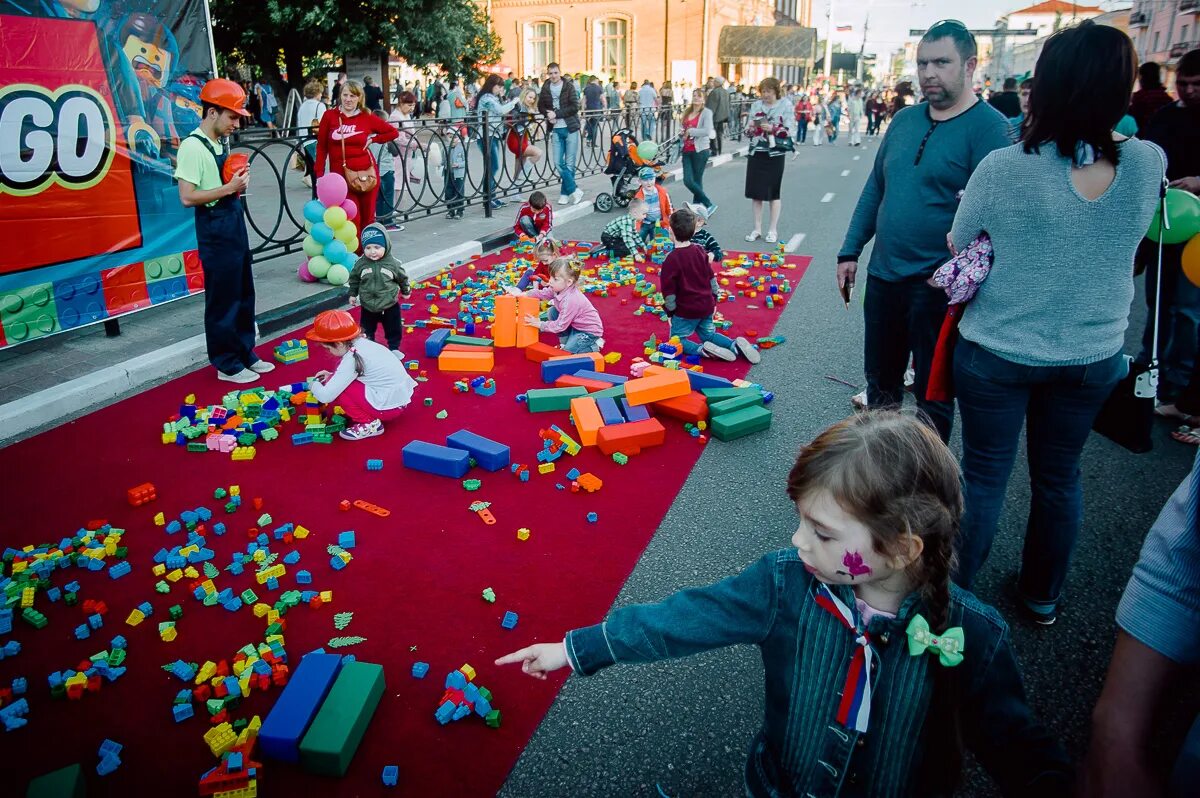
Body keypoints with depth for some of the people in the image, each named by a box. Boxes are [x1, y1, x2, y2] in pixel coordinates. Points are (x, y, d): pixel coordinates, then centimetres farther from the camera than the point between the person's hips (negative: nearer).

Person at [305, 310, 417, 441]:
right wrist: (332, 375, 10)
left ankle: (369, 423, -1)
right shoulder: (361, 342, 1)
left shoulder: (351, 359, -22)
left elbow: (325, 396, -23)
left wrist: (313, 385, -2)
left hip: (389, 405, -9)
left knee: (336, 389, -9)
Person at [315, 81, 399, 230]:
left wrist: (373, 139, 2)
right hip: (341, 175, -1)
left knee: (367, 218, 9)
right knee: (352, 220, -6)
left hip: (366, 173, 1)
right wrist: (319, 175, -2)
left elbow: (394, 132, 10)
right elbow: (321, 146, 3)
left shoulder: (367, 117, 1)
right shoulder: (329, 115, 0)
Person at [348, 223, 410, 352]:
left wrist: (406, 291, 14)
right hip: (368, 306, 1)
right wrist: (352, 294, 6)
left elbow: (402, 278, 1)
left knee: (393, 329, 13)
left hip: (390, 305, -1)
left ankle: (394, 348, 34)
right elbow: (354, 279, 3)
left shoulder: (393, 263, -16)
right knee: (367, 330, 17)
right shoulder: (360, 264, -14)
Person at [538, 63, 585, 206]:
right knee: (559, 163, -4)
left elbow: (574, 107, -11)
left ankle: (566, 193, 12)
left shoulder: (569, 86, -4)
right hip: (556, 129, 3)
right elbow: (541, 106, 15)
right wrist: (549, 115, -5)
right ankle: (574, 190, 5)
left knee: (569, 164, 0)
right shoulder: (545, 88, 6)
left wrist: (556, 114, -15)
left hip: (570, 128, -3)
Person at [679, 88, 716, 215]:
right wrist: (681, 130, 2)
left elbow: (707, 131, -20)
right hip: (687, 151, 6)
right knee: (688, 181, -1)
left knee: (697, 182, -3)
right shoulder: (687, 111, 13)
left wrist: (690, 131, -13)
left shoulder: (706, 112, -6)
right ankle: (709, 204, 12)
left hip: (700, 151, -6)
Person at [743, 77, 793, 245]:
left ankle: (773, 230, 11)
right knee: (755, 192, 6)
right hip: (756, 153, 4)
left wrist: (773, 129, -20)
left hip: (774, 154, -4)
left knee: (774, 193, 2)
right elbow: (748, 130, 12)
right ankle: (757, 229, 16)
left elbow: (790, 132, -7)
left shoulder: (785, 107, -2)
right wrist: (751, 127, -10)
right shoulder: (756, 105, 8)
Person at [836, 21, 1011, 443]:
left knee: (932, 392, 9)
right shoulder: (904, 119, 9)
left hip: (938, 285, -6)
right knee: (880, 382, 19)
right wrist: (850, 252, 11)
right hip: (882, 276, 6)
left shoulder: (989, 127, -11)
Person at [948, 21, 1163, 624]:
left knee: (984, 475, 10)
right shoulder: (1148, 163, -8)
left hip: (999, 351, -3)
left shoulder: (1002, 167, -19)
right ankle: (1042, 596, 37)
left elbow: (959, 247, -4)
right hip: (1094, 355, 3)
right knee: (1059, 476, 19)